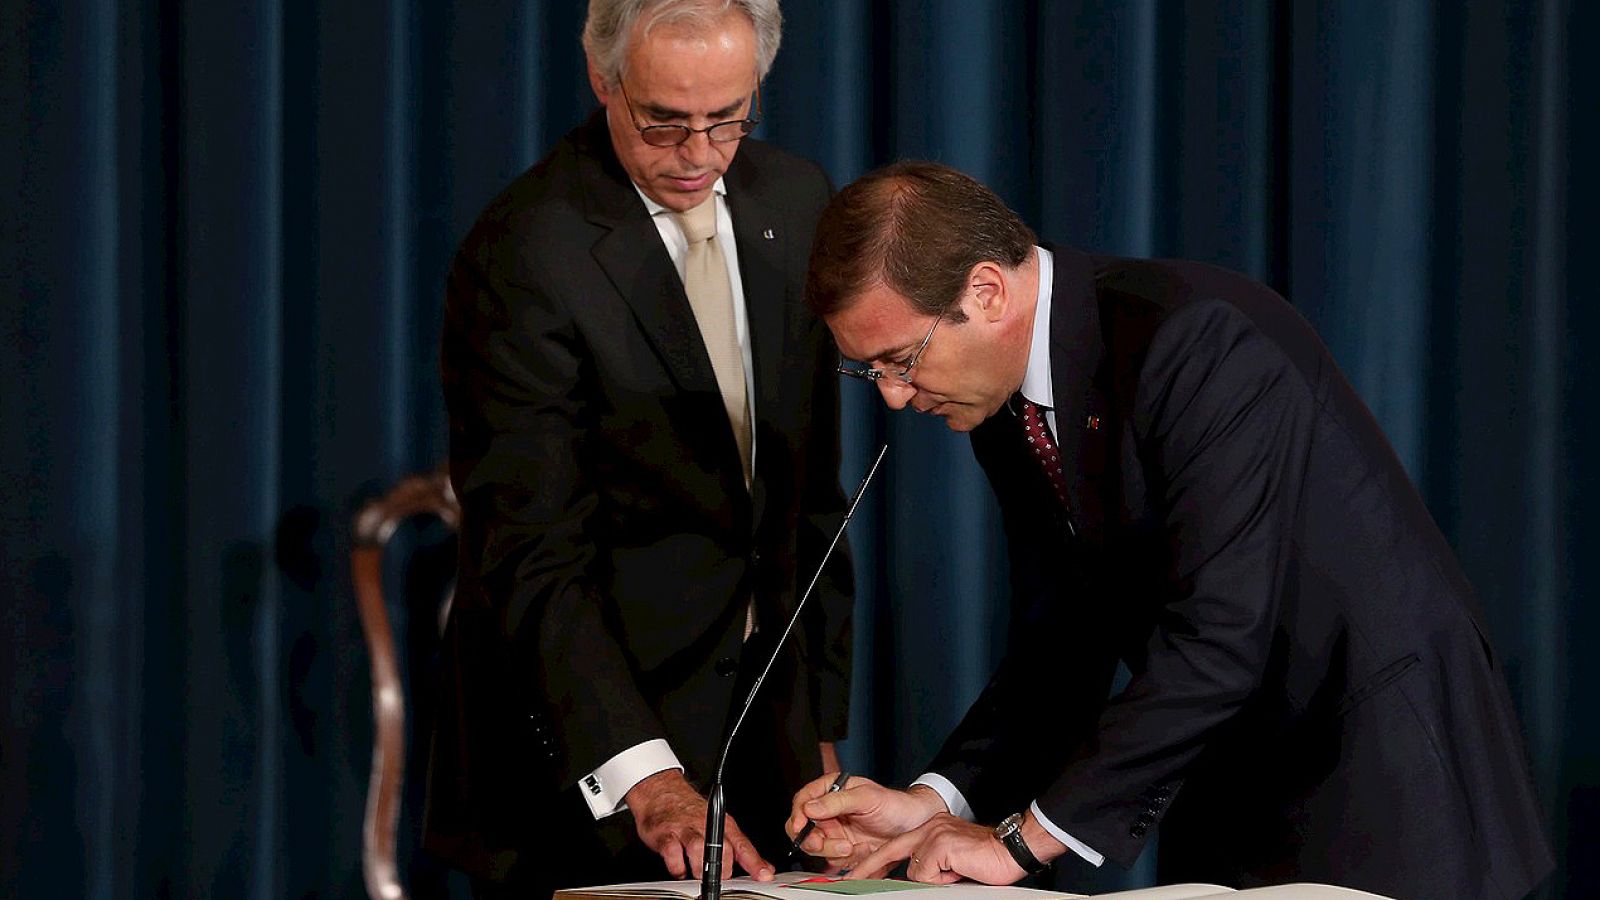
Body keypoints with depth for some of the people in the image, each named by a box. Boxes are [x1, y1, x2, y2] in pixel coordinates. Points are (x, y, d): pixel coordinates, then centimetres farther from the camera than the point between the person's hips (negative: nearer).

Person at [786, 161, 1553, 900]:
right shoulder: (1006, 411, 3)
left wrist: (1027, 838, -26)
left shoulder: (1201, 341, -24)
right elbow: (1061, 647, 8)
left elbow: (1218, 636, -29)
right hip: (1230, 810, 7)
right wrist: (936, 802, -9)